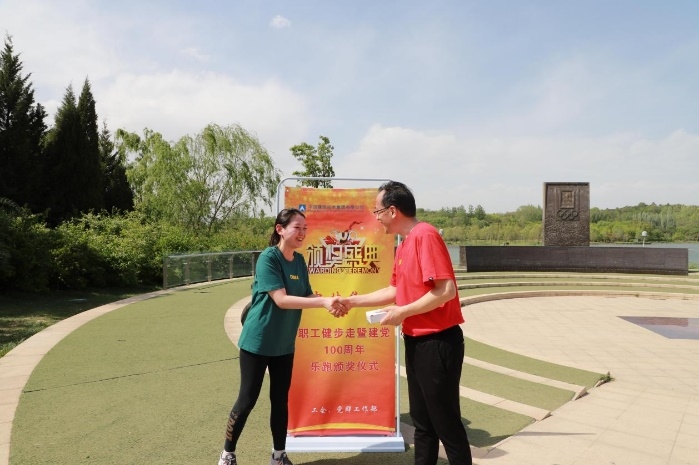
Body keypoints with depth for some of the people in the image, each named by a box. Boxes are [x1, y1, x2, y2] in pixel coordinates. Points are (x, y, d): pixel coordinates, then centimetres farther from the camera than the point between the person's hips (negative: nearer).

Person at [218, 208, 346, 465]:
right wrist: (324, 301, -31)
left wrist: (330, 303, -17)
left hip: (284, 343, 6)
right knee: (247, 399, 4)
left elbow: (307, 295, 3)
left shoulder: (299, 261, 3)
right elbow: (281, 299, -26)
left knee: (281, 400, 14)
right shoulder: (268, 258, -19)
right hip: (257, 342, -6)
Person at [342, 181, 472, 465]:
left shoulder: (425, 235, -18)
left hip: (438, 342, -9)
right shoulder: (404, 244, 12)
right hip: (416, 341, 10)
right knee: (422, 421, 18)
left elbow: (446, 290, -24)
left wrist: (403, 312, -16)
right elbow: (396, 290, 19)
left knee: (446, 423, 2)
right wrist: (353, 301, 17)